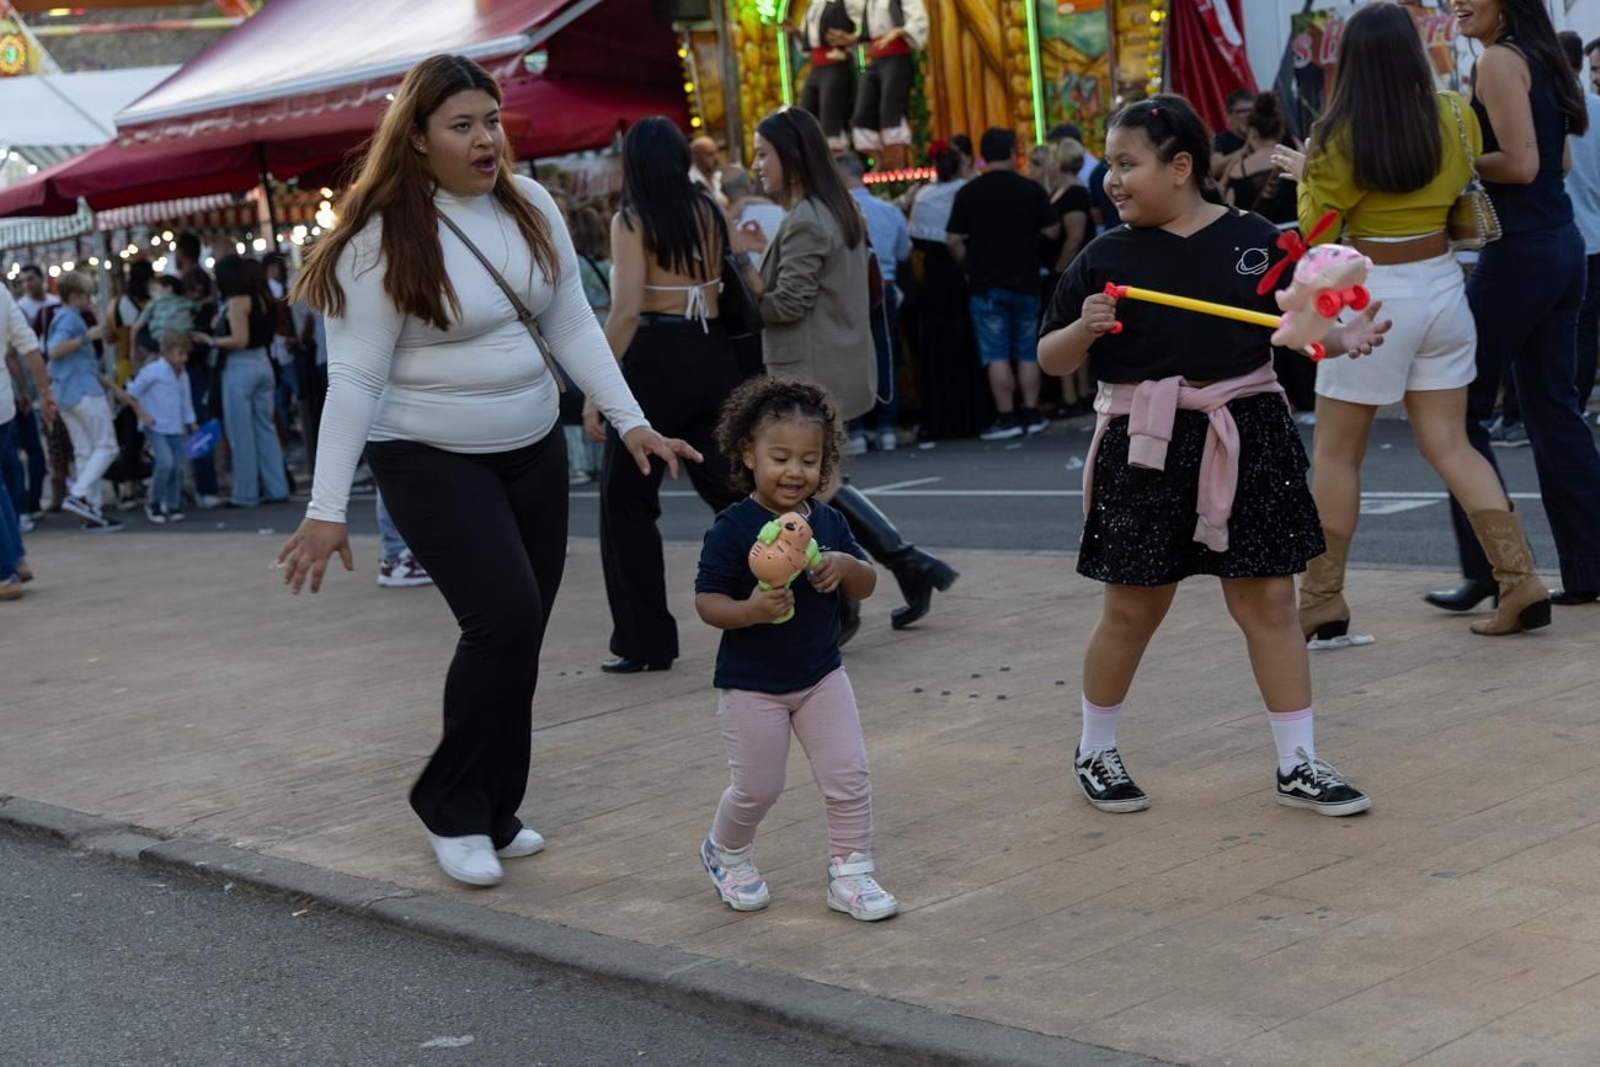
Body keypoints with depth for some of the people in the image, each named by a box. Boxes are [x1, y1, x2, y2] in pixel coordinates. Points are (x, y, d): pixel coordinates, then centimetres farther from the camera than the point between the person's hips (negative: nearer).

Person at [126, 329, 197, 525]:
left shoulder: (183, 375, 9)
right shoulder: (153, 371, -11)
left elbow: (186, 403, 17)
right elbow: (132, 393, -6)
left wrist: (191, 423, 11)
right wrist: (142, 414, -7)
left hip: (176, 429, 6)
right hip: (156, 428, -6)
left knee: (177, 466, 4)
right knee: (165, 462, -19)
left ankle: (174, 507, 15)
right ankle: (154, 504, -4)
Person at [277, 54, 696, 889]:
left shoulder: (530, 207, 1)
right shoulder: (384, 238, -15)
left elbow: (574, 327, 7)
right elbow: (354, 378, -16)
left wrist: (631, 423, -1)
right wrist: (327, 509, -19)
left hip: (534, 451, 6)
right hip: (432, 462, -6)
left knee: (520, 633, 7)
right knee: (504, 617, -17)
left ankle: (491, 812, 22)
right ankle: (453, 808, 2)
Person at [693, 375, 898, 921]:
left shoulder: (829, 522, -1)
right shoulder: (732, 529, -16)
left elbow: (867, 586, 5)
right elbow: (706, 601, -16)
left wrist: (845, 565, -17)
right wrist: (750, 610, -35)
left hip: (822, 675, 4)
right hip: (751, 684, -4)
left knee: (849, 777, 0)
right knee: (757, 788, 7)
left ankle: (850, 873, 14)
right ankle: (726, 853, 36)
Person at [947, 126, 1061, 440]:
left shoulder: (969, 193, -6)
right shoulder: (1031, 190, -3)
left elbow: (954, 240, -7)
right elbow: (1052, 231, 2)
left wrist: (969, 267, 8)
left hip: (986, 285, -2)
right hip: (1025, 283, 2)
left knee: (996, 355, 0)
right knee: (1027, 352, 11)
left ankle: (1007, 418, -1)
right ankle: (1032, 415, 13)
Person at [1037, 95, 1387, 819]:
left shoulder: (1255, 239, 0)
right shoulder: (1106, 258, -1)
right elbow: (1051, 359, 2)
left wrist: (1339, 339, -12)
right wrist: (1084, 329, -18)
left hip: (1247, 438, 1)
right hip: (1145, 447, -1)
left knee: (1268, 602, 4)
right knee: (1133, 610, 8)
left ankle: (1298, 764, 14)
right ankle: (1094, 752, 27)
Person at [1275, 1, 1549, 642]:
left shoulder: (1339, 136, -13)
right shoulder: (1455, 118, -1)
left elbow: (1318, 228, -5)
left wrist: (1306, 175, 12)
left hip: (1371, 297, -5)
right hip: (1441, 286, 5)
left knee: (1335, 452, 7)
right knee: (1450, 446, 11)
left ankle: (1322, 607, 10)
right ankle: (1522, 585, 5)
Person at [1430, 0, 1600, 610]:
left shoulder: (1499, 60, -12)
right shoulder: (1541, 59, 14)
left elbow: (1521, 165, -19)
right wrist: (1472, 152, 17)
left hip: (1520, 252, -9)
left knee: (1462, 407, 0)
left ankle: (1489, 569, 1)